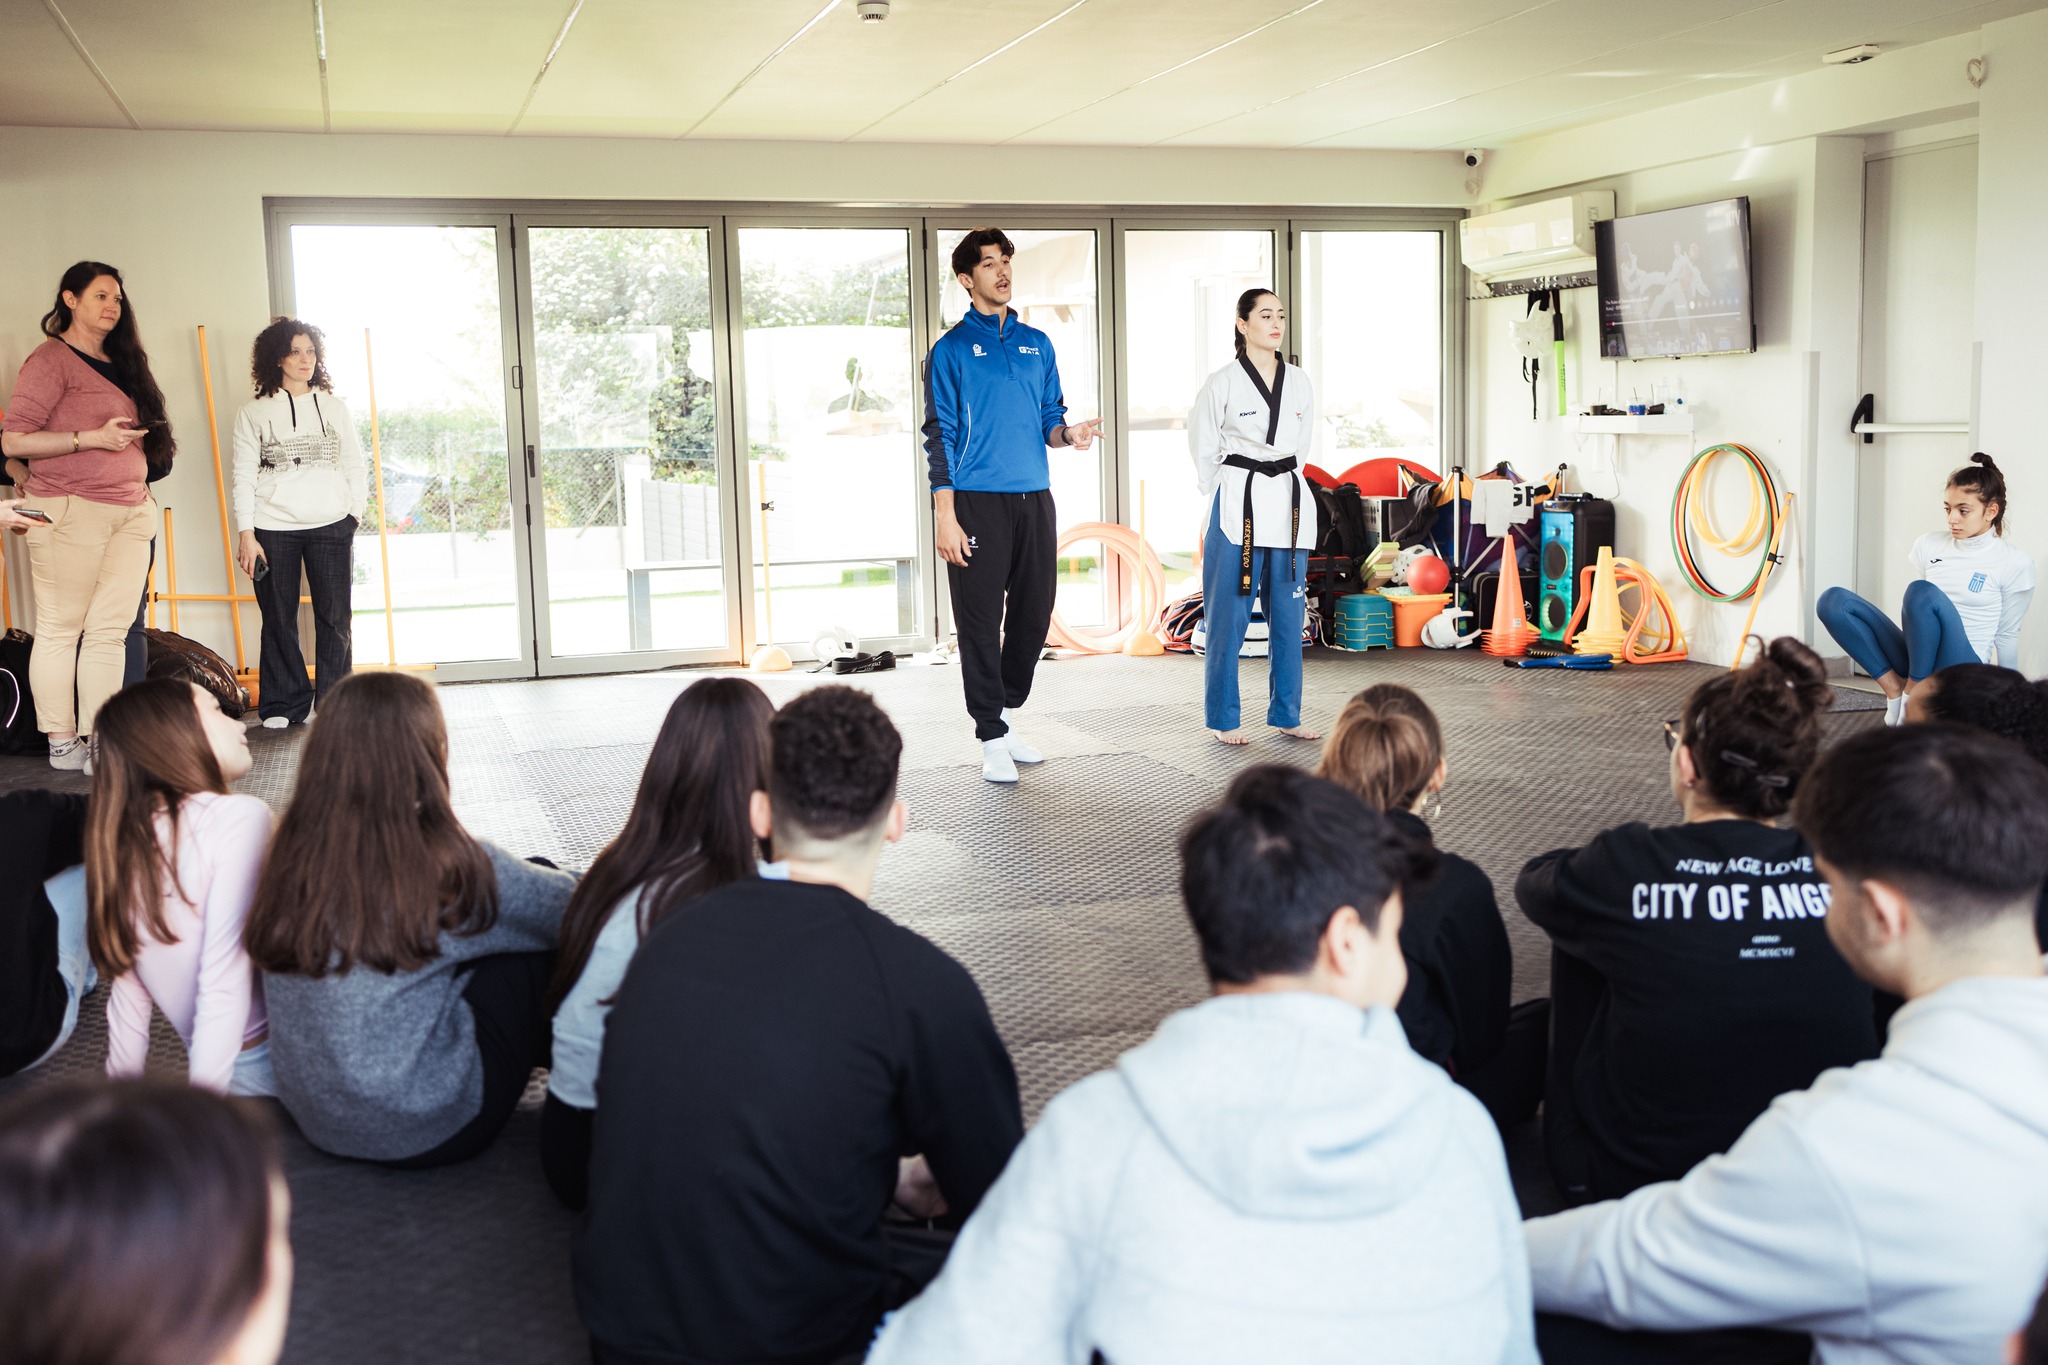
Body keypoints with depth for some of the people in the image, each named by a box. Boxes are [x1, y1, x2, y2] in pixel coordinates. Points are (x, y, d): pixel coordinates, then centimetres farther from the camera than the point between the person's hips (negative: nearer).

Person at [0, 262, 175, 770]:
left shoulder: (120, 362, 18)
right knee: (60, 628, 0)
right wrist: (92, 438, -17)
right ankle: (61, 743, 7)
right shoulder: (52, 358, -5)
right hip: (69, 511, -7)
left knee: (111, 630, 3)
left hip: (131, 512, 7)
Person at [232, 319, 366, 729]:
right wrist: (246, 534, -6)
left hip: (331, 526, 2)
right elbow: (244, 477, 1)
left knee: (335, 617, 0)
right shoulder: (253, 413, 5)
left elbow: (355, 467, 14)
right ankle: (283, 705, 11)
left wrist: (356, 511, 1)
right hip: (273, 529, -1)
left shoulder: (335, 407, 12)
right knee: (279, 620, 2)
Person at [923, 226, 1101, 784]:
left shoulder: (1037, 344, 14)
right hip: (978, 501, -5)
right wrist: (945, 516, -11)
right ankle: (992, 738, 5)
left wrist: (1069, 433, -7)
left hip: (1035, 498, 5)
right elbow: (940, 436, -3)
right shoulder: (951, 349, 0)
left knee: (1034, 613, 8)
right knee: (982, 619, -2)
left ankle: (1005, 713, 25)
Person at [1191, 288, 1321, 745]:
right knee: (1228, 617, -1)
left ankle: (1286, 716, 19)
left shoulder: (1299, 383, 8)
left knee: (1288, 617, 8)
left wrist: (1281, 481, 15)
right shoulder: (1222, 384, -5)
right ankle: (1223, 720, 9)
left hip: (1289, 504, 5)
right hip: (1237, 505, -4)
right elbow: (1203, 451, 3)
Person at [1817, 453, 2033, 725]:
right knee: (1833, 601, -14)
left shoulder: (2014, 562, -3)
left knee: (1922, 591, -34)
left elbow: (2007, 634, 3)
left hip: (1963, 669, -5)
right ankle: (1894, 686, -12)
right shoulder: (1930, 544, 8)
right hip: (1916, 657, 5)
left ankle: (1913, 694, -19)